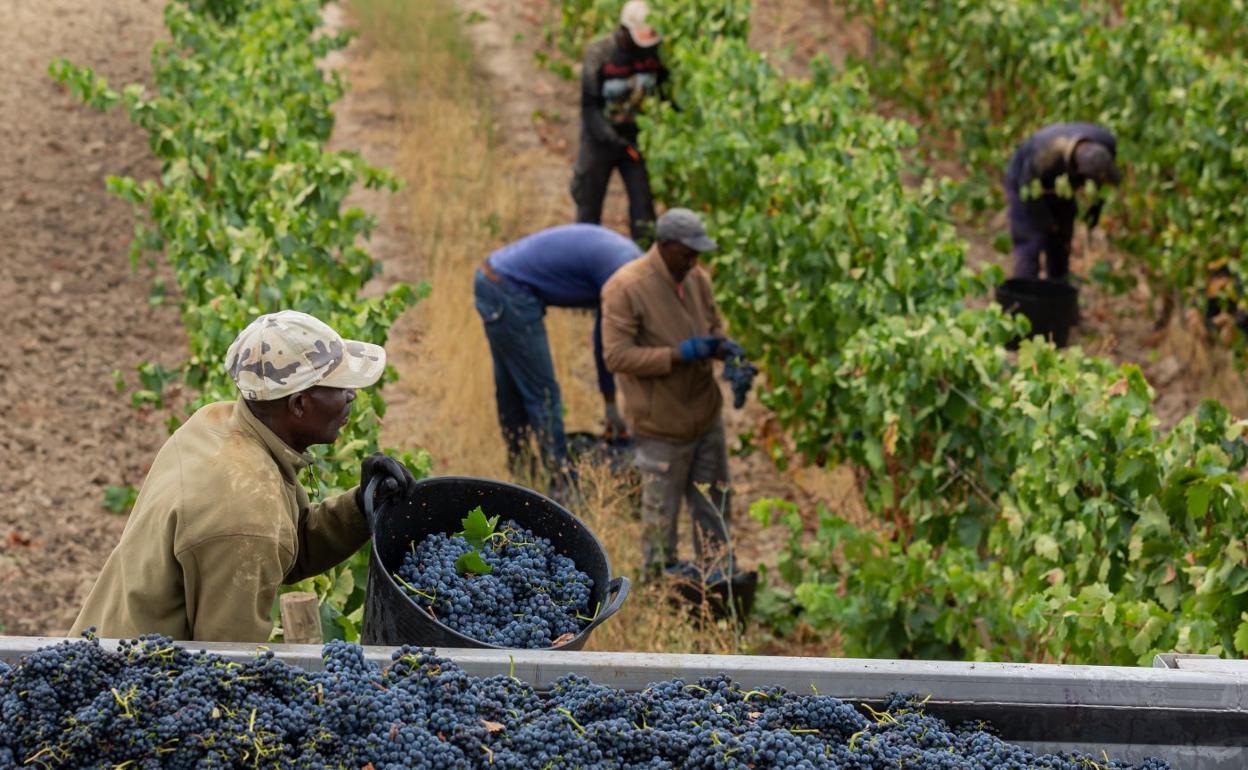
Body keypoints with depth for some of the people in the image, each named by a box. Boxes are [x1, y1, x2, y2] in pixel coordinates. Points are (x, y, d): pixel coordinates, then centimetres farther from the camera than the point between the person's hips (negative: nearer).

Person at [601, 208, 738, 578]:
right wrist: (677, 355, -26)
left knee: (713, 505, 17)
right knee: (661, 510, 5)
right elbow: (616, 355, -21)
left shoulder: (696, 278, 1)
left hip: (706, 415, 7)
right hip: (663, 424, -6)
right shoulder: (625, 288, -19)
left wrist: (722, 345, -8)